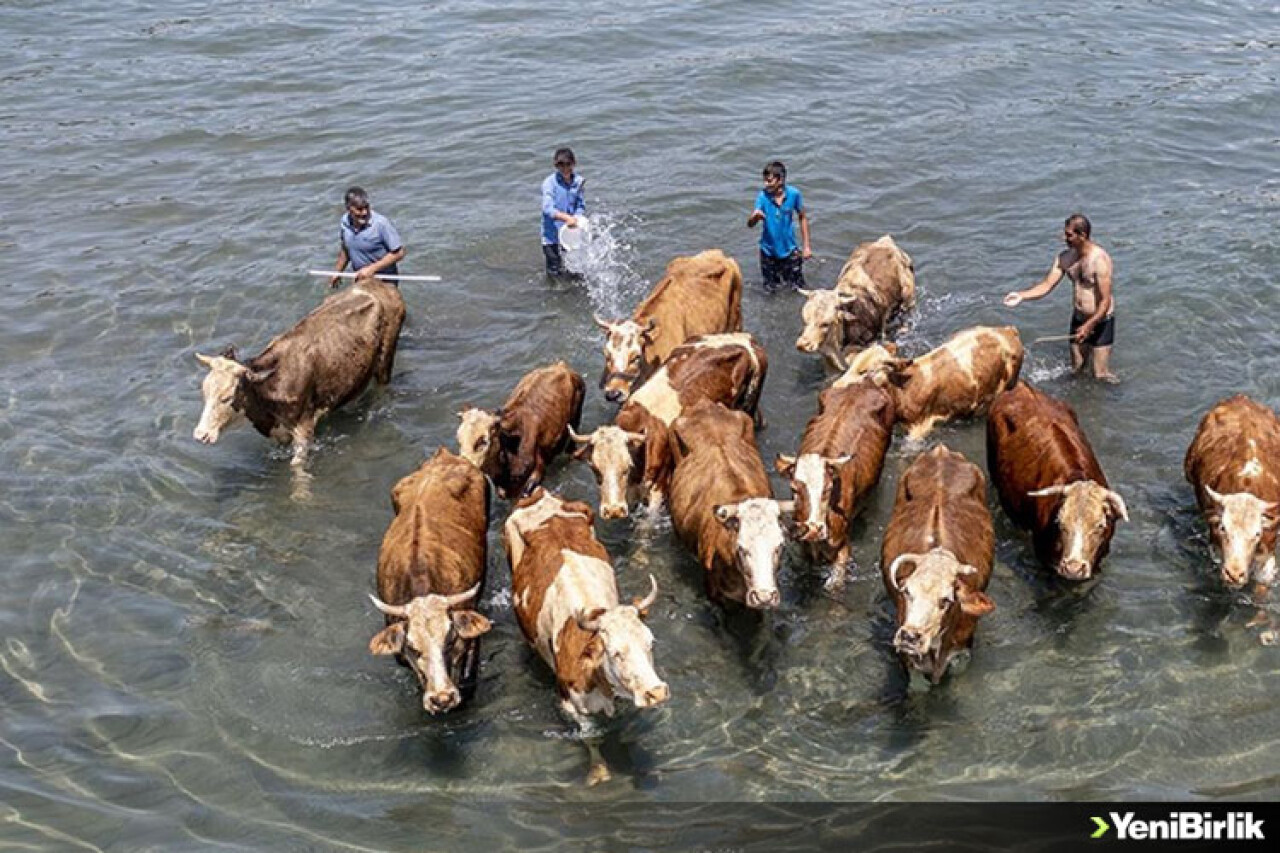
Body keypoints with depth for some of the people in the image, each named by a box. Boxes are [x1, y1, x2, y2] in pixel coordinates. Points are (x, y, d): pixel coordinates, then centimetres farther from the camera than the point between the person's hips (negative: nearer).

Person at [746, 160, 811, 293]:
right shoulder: (763, 196, -16)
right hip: (769, 251, 0)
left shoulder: (794, 194, -15)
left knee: (798, 289, 9)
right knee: (770, 292, 14)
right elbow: (750, 225, -19)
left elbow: (802, 218, 0)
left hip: (790, 250, 0)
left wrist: (806, 246, -1)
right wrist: (754, 216, -43)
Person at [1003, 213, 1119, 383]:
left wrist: (1090, 325, -31)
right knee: (1076, 369, 18)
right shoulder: (1065, 257, -3)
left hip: (1100, 320, -7)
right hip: (1079, 318, 7)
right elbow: (1047, 285, -3)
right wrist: (1022, 295, -17)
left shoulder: (1099, 259, -25)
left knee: (1100, 375, -2)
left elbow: (1106, 301, -25)